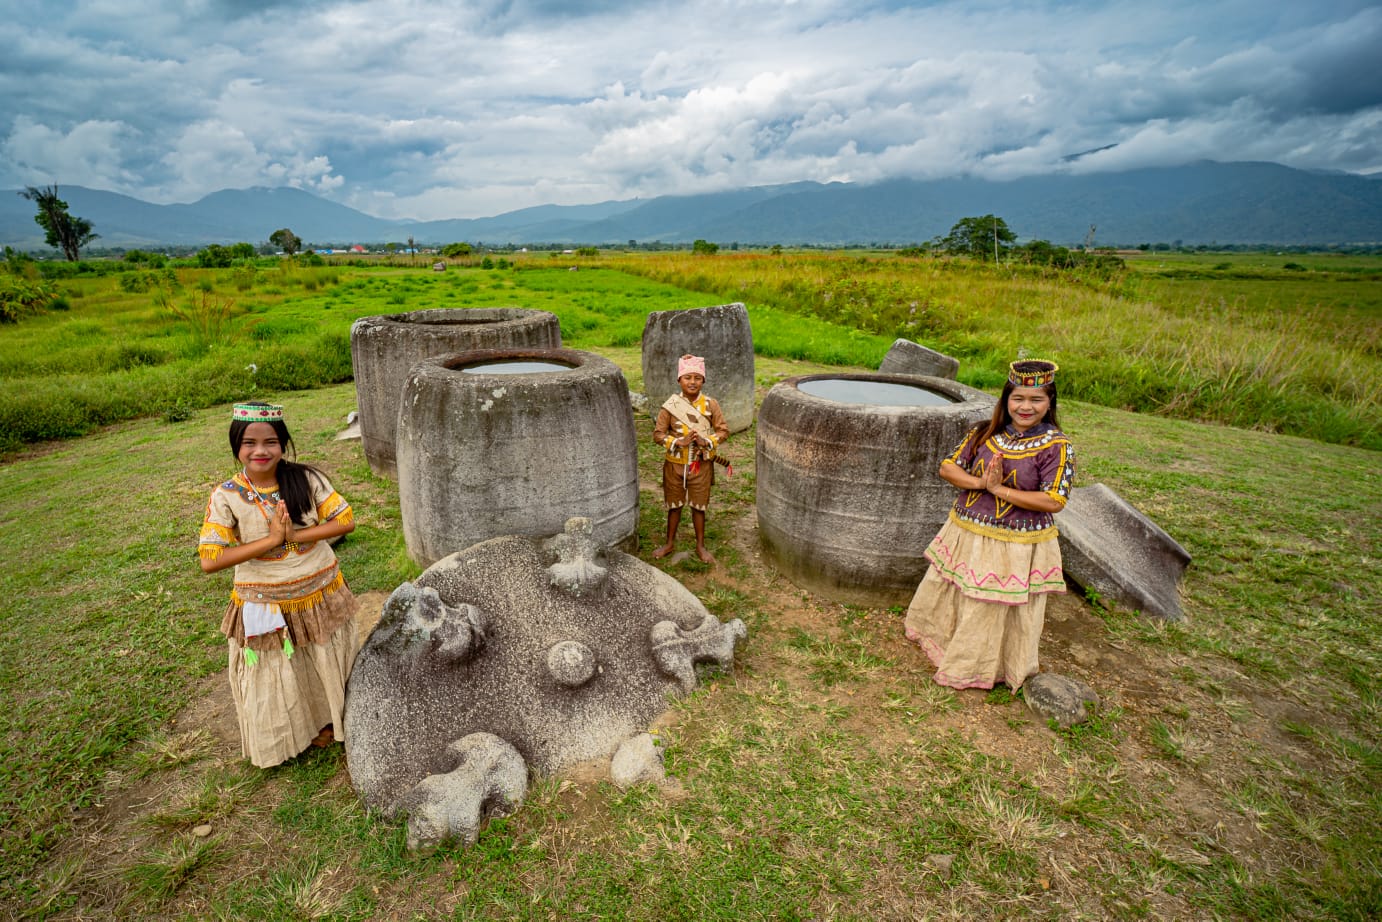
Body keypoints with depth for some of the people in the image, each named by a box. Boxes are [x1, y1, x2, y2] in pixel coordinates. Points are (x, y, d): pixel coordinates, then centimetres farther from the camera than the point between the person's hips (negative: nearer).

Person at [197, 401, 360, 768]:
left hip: (321, 596, 1)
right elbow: (209, 560, -17)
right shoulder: (226, 496, -14)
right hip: (264, 607, -1)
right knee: (274, 680, 17)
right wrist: (272, 539, -23)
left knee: (328, 667, 20)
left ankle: (327, 720, 47)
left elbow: (346, 521, -12)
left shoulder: (307, 479, -12)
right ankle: (285, 736, 45)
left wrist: (295, 535, -23)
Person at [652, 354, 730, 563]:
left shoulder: (711, 404, -7)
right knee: (674, 505, 14)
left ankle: (700, 546, 28)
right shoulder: (670, 405, -9)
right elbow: (658, 434, -7)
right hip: (675, 464, 0)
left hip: (701, 465, 0)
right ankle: (670, 543, 32)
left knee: (699, 506, 12)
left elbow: (723, 430, -3)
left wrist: (706, 441, -20)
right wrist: (679, 442, -22)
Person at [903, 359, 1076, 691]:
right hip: (965, 533, 5)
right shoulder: (984, 432, 0)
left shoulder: (1057, 446, -12)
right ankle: (938, 638, 48)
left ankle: (973, 667, 34)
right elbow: (948, 467, -2)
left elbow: (1053, 501, -19)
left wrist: (999, 489, -20)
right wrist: (981, 483, -19)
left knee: (991, 612, 11)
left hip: (1014, 547, -4)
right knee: (944, 594, 20)